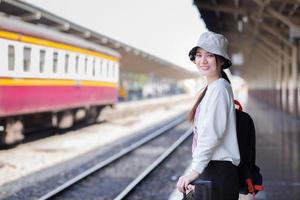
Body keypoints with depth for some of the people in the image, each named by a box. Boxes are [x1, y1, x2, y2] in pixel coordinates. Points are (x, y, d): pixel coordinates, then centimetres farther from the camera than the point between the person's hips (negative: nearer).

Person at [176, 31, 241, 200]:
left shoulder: (218, 88, -12)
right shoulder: (212, 88, 17)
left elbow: (211, 134, -20)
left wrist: (195, 171, -19)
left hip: (218, 172, -9)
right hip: (211, 171, 9)